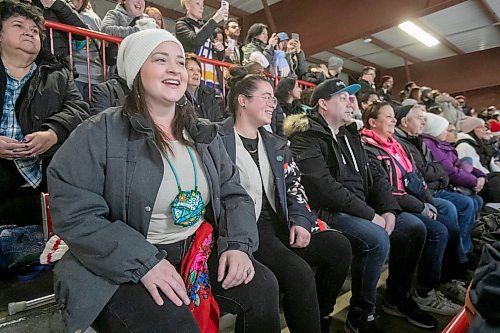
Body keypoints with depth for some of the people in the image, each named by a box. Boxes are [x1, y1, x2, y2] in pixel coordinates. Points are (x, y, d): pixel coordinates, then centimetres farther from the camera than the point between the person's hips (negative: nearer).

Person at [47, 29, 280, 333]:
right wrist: (145, 262, -24)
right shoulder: (100, 134, -9)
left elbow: (233, 194, 7)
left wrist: (238, 244, -11)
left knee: (263, 286, -9)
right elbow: (73, 213, -15)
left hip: (200, 252, 5)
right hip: (123, 268, -4)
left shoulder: (204, 135, 8)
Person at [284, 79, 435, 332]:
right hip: (326, 211, -9)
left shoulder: (349, 134, 17)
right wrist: (371, 215, -19)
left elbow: (373, 175, 14)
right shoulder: (306, 137, -11)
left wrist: (388, 209, -3)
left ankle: (398, 299, 22)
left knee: (415, 228, 4)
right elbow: (324, 187, -22)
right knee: (377, 239, -29)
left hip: (361, 209, 9)